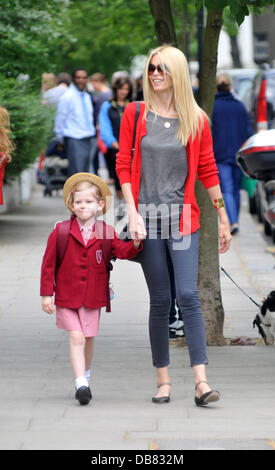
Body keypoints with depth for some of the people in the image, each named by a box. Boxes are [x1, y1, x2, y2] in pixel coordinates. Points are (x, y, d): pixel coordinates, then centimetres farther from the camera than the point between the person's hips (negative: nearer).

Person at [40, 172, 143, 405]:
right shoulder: (60, 233, -4)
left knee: (88, 338, 12)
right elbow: (48, 263, -1)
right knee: (76, 337, -12)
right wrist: (47, 293, -3)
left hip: (93, 297, 2)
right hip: (67, 296, -2)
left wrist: (135, 244, -30)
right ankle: (81, 384, -15)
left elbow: (122, 251, -9)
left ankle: (85, 376, 34)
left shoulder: (106, 233, 1)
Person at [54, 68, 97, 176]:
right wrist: (60, 139, 1)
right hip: (75, 140, -7)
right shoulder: (67, 97, -9)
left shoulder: (87, 97, 13)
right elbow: (60, 119, -4)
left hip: (90, 139, 7)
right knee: (76, 171, -11)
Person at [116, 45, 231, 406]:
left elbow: (207, 171, 8)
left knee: (188, 295, -12)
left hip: (183, 218, -1)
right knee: (159, 301, 3)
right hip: (148, 217, 1)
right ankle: (163, 380, 11)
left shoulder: (196, 119, 3)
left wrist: (223, 218, 9)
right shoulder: (135, 114, 4)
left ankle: (201, 382, -15)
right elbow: (123, 166, 3)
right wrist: (133, 213, -7)